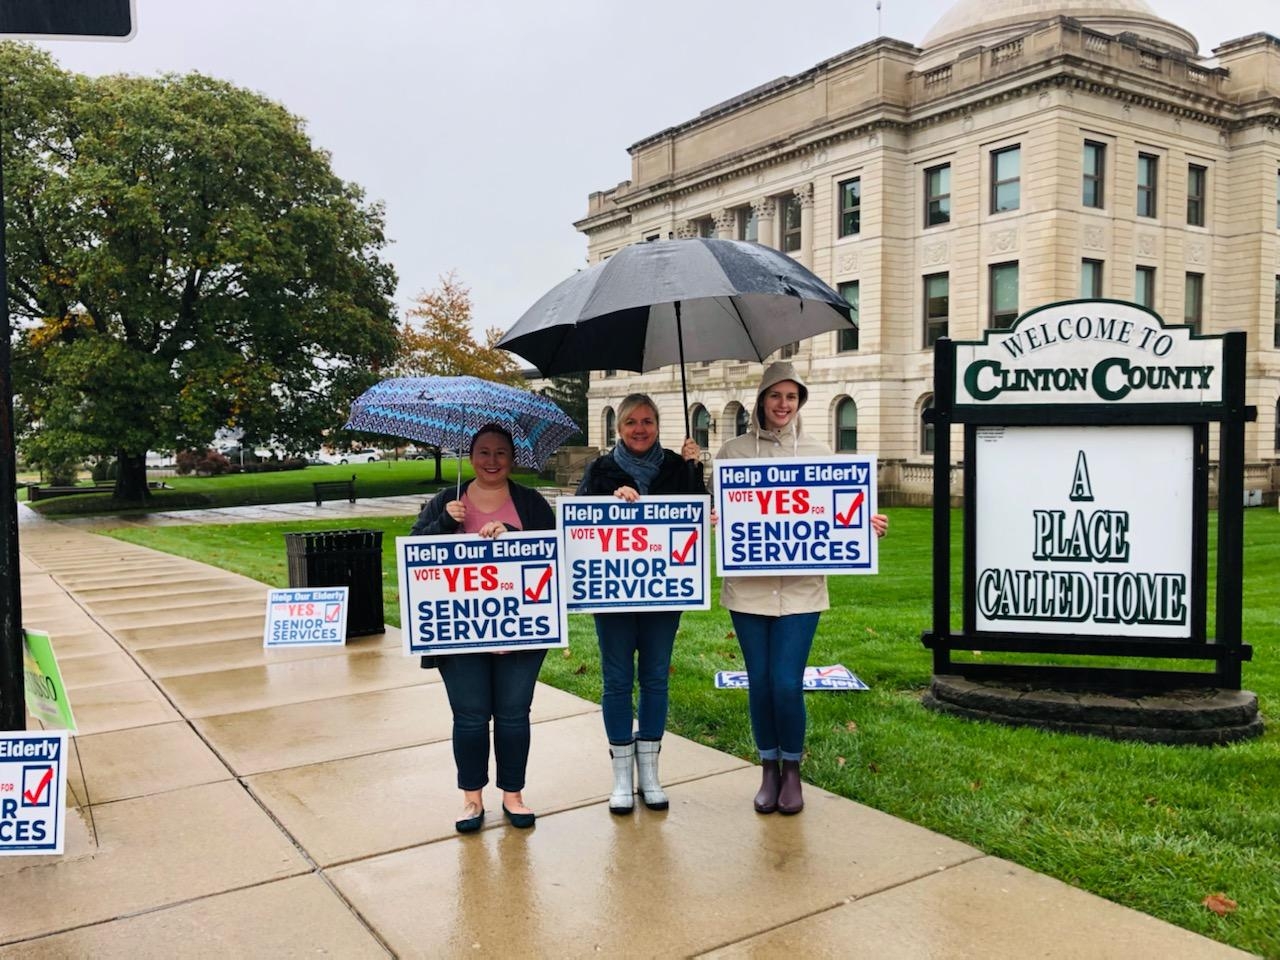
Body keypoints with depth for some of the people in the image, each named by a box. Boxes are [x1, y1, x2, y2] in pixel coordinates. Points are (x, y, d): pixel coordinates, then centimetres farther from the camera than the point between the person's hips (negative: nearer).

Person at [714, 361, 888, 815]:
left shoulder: (818, 452, 7)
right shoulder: (734, 451, 4)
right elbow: (718, 512, 5)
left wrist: (867, 525, -10)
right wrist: (709, 522, -18)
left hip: (800, 586, 0)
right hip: (748, 585, 1)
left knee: (787, 684, -4)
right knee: (760, 682, 8)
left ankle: (792, 772, 21)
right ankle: (769, 771, 27)